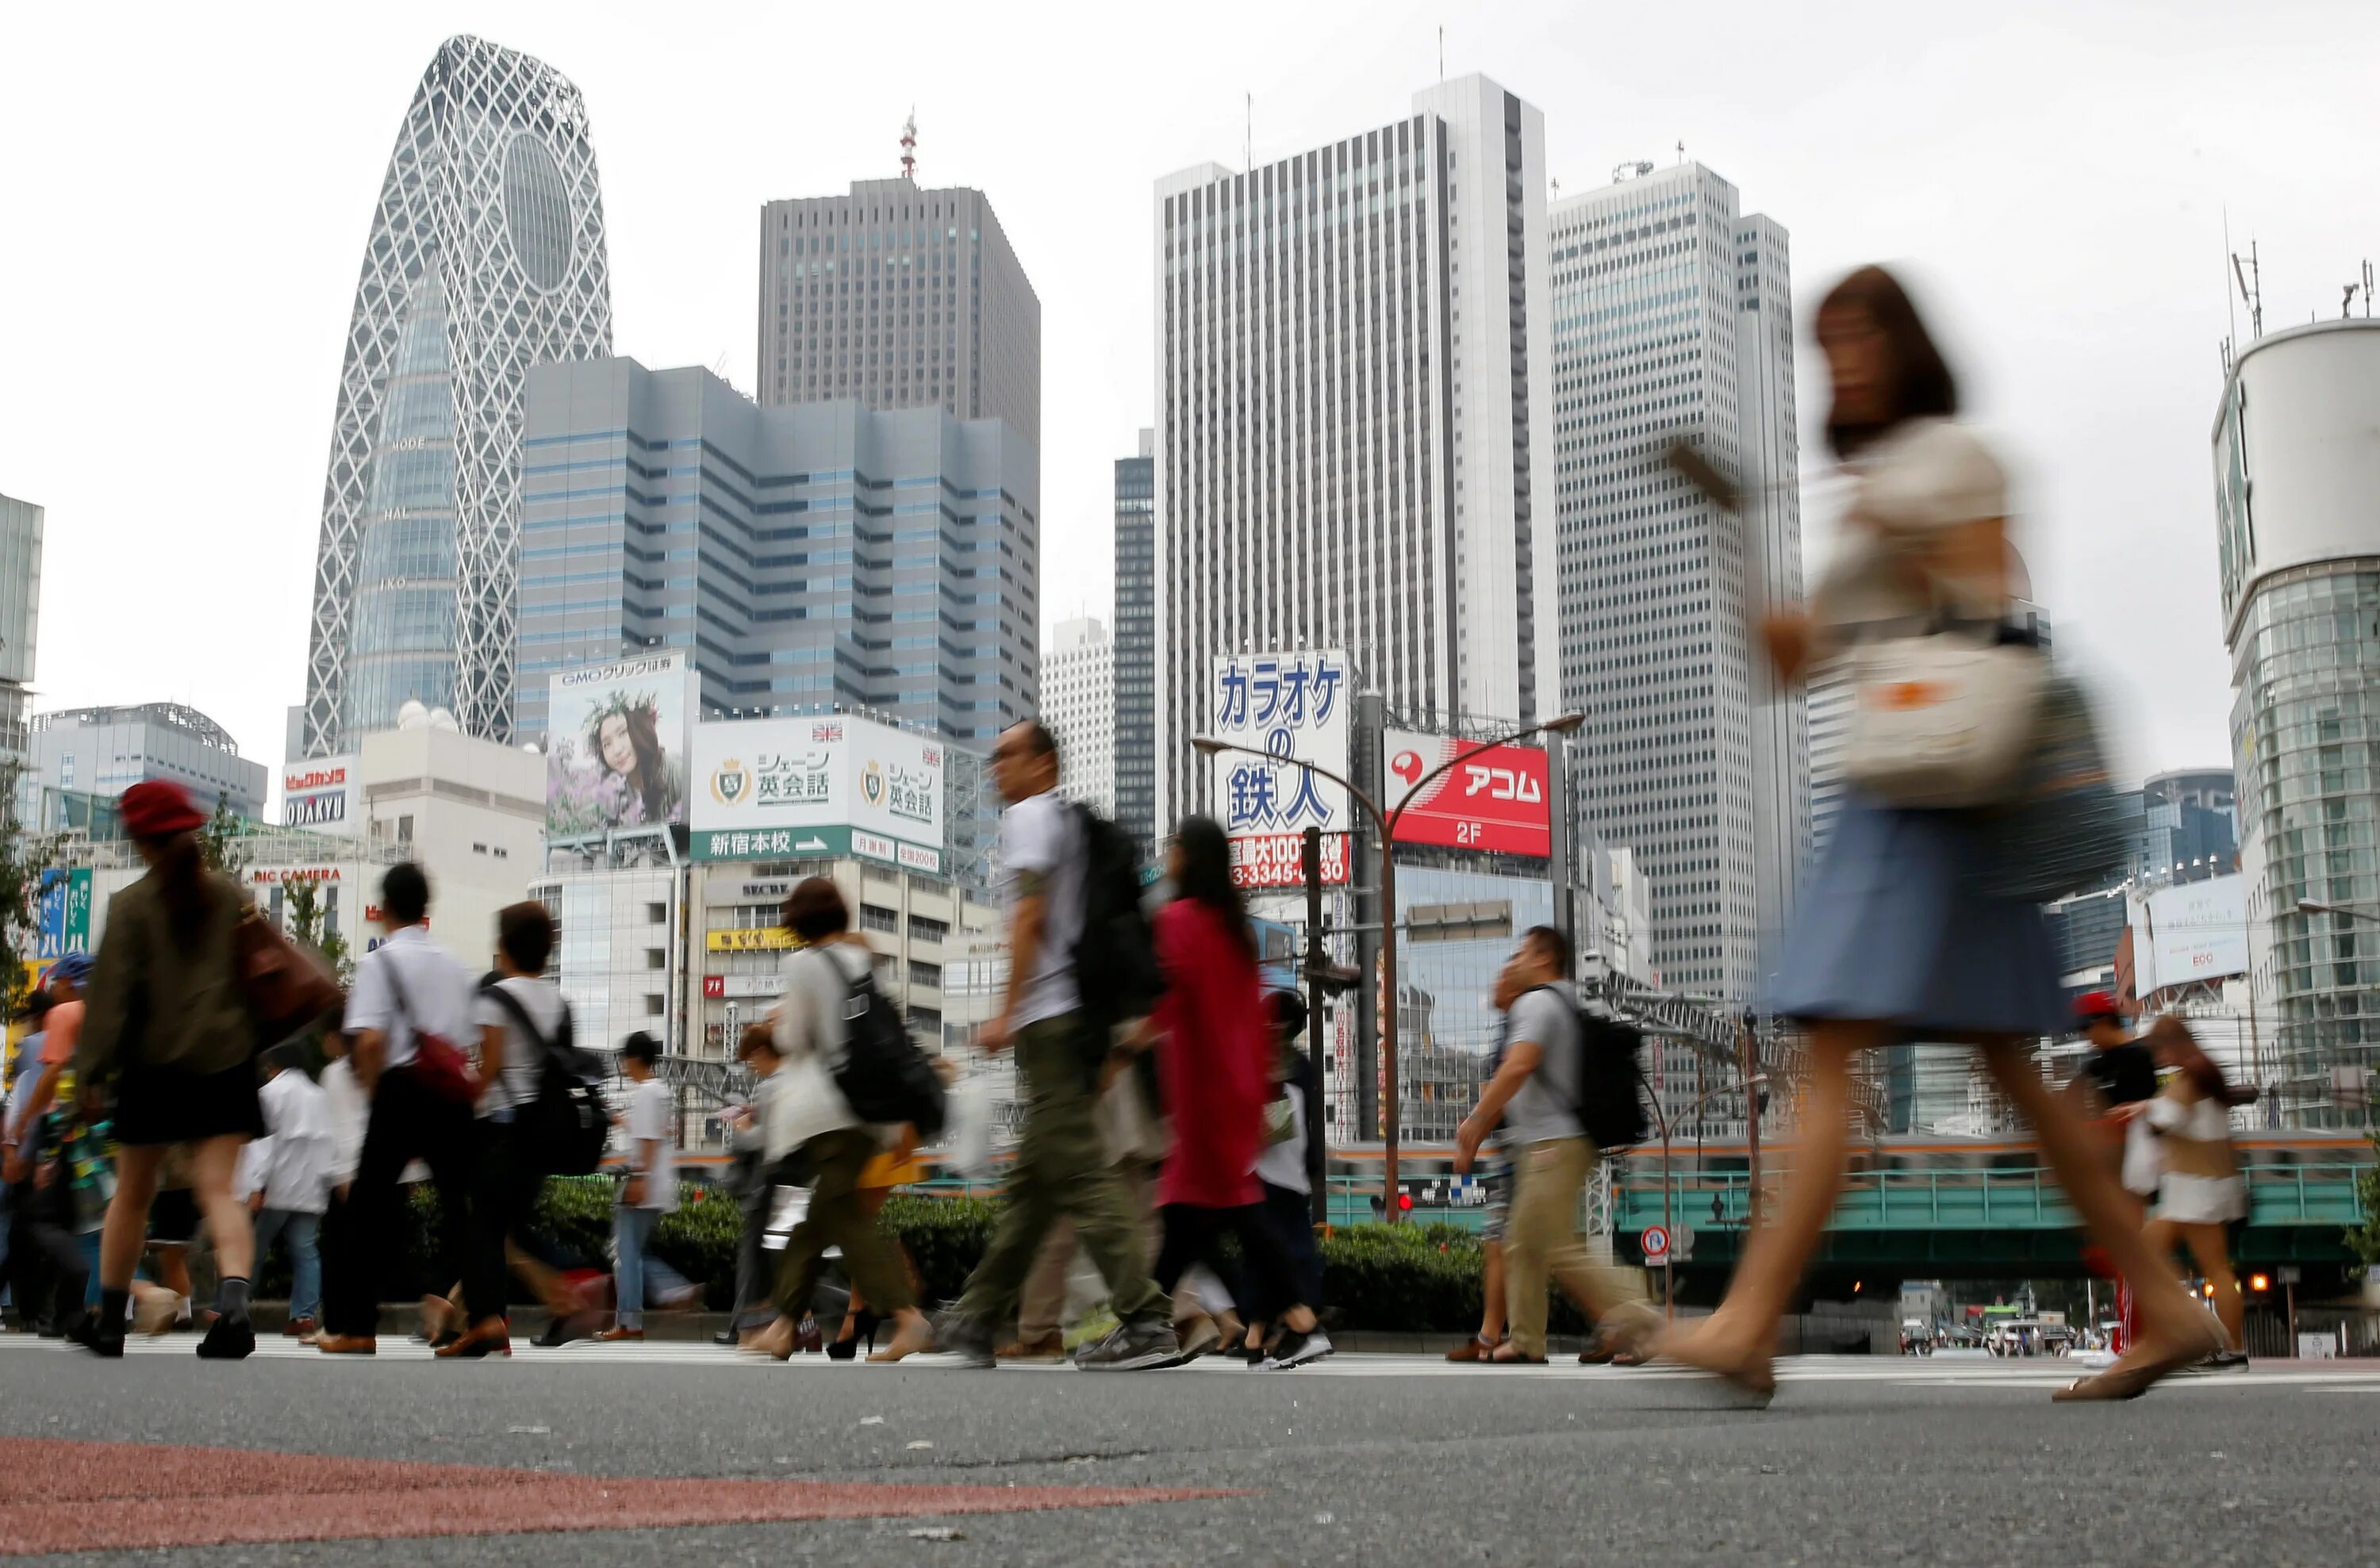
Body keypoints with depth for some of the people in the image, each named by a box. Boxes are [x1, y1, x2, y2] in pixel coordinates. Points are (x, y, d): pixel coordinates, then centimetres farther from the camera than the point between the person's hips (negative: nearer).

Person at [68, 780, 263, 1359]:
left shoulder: (132, 905, -6)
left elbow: (111, 991, -8)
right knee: (219, 1189, -3)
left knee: (132, 1195, 12)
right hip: (225, 1062, 2)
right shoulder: (230, 895, 4)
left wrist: (91, 1070, -3)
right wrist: (249, 1036, 23)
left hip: (155, 1067, -2)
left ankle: (109, 1318, 22)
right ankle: (234, 1300, -26)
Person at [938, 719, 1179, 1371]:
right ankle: (976, 1318, 20)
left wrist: (1007, 1011, -15)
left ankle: (1147, 1321, -18)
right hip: (1083, 1015, 10)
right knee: (1033, 1180, 11)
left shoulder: (1028, 816, -2)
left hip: (1047, 1016, -10)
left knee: (1079, 1171, -12)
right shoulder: (1075, 823, 24)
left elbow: (1031, 914, -13)